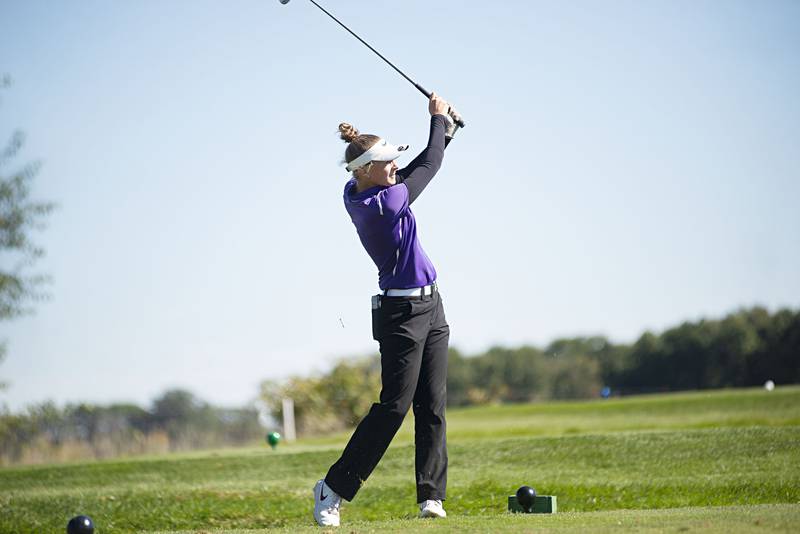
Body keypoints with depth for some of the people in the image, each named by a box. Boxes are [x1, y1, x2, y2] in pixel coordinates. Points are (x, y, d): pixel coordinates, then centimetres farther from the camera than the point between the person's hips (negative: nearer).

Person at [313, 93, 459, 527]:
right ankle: (333, 487, 4)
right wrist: (438, 117, 8)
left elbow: (420, 166, 18)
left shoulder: (356, 194, 4)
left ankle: (431, 496, 2)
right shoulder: (385, 204, -20)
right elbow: (430, 165, -6)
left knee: (433, 406, 3)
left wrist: (445, 130, 10)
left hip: (429, 308, 9)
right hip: (401, 312, -9)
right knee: (394, 406, -6)